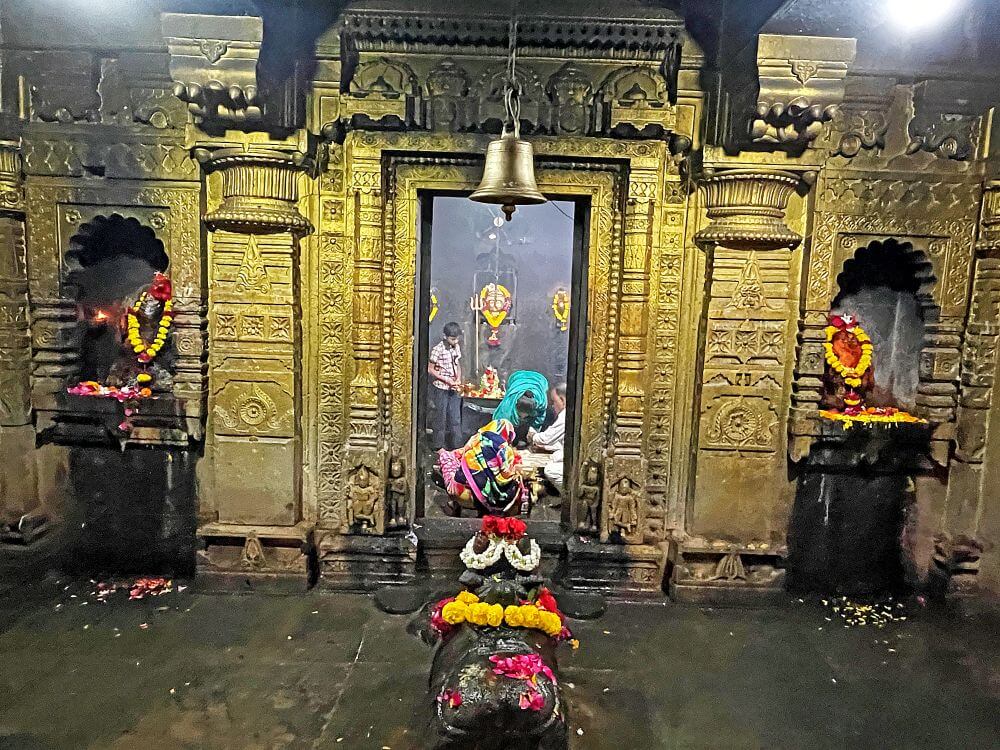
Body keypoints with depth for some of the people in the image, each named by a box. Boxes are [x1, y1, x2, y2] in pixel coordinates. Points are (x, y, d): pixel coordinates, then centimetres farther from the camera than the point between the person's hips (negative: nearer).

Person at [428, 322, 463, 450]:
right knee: (440, 418, 3)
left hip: (454, 389, 6)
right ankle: (438, 447, 15)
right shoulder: (438, 349, -15)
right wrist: (447, 380, -17)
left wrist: (458, 379, -2)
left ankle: (455, 446, 18)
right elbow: (430, 369, -12)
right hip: (441, 388, -6)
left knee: (456, 418, 8)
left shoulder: (457, 347, 4)